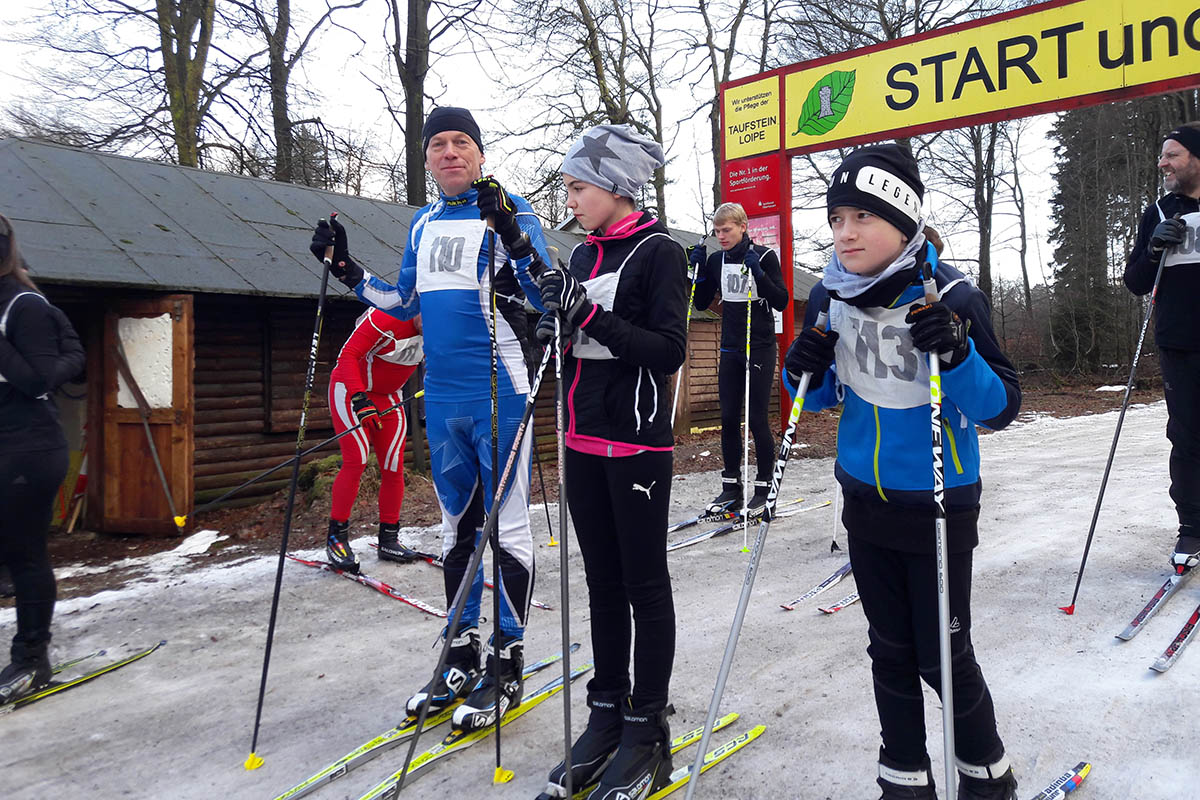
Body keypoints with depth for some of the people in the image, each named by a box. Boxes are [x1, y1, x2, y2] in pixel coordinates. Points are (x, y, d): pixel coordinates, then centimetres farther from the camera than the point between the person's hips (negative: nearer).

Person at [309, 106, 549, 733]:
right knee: (457, 524, 14)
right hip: (442, 398, 7)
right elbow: (406, 304, 22)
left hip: (499, 394, -7)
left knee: (508, 526, 0)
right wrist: (347, 269, 14)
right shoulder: (424, 223, 14)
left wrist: (512, 234, -29)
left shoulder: (510, 211, -4)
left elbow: (545, 297, -15)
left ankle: (507, 664, 12)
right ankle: (462, 653, 27)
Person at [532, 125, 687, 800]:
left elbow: (669, 352, -16)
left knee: (644, 584, 3)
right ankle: (607, 713, 26)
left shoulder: (660, 252, -8)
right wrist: (555, 325, -2)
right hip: (584, 440, 7)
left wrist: (591, 316, -22)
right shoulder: (584, 255, 13)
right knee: (602, 581, 13)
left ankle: (647, 730, 15)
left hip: (637, 442, -7)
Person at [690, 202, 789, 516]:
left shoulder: (764, 256, -5)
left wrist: (758, 273, -22)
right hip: (730, 350, 5)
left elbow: (782, 302, -10)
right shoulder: (716, 261, 8)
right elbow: (701, 304, 12)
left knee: (757, 419, -3)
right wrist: (698, 271, -1)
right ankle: (731, 487, 16)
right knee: (728, 419, 6)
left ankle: (764, 488, 9)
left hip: (760, 349, -5)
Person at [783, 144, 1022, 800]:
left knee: (944, 657, 7)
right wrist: (804, 373, -13)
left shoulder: (950, 298, -16)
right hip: (866, 501, 4)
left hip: (939, 507, -4)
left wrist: (956, 356, -32)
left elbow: (1000, 408, -14)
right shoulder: (830, 297, -2)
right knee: (890, 650, 16)